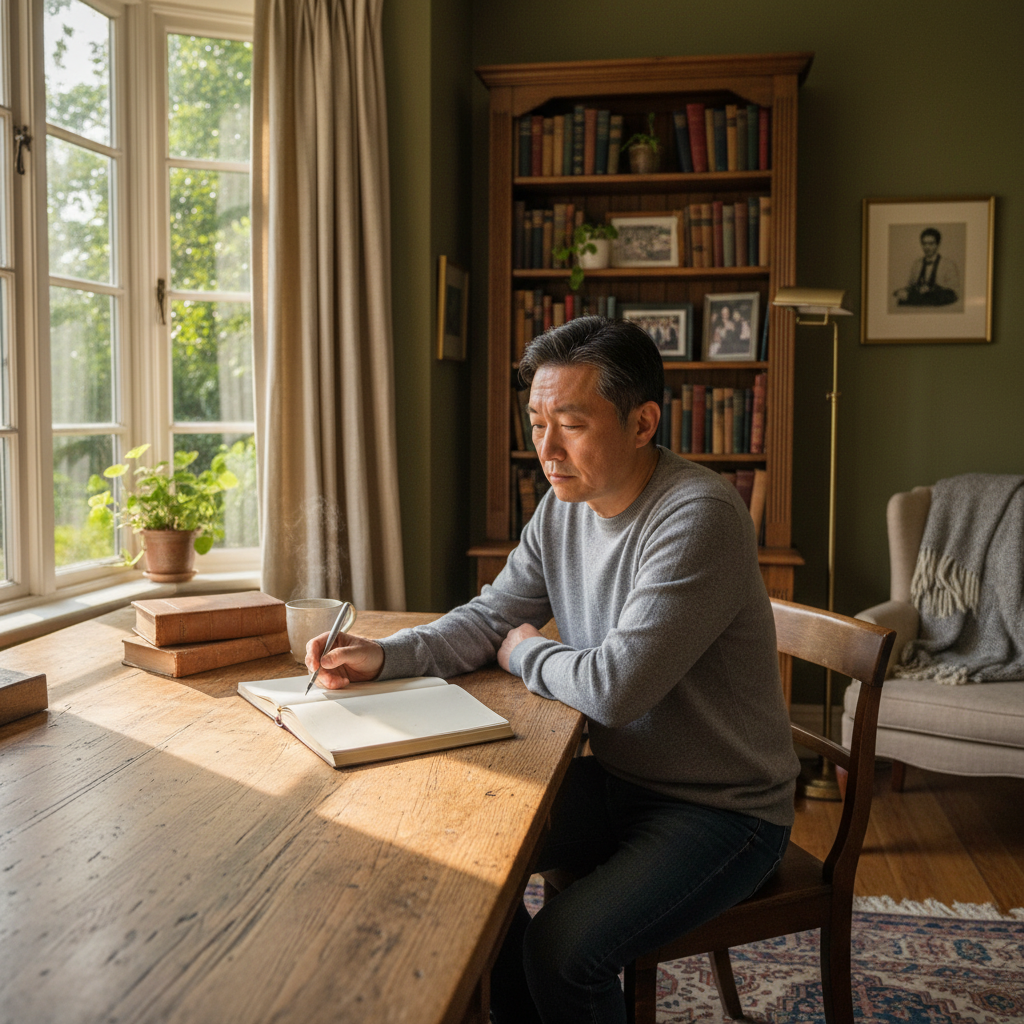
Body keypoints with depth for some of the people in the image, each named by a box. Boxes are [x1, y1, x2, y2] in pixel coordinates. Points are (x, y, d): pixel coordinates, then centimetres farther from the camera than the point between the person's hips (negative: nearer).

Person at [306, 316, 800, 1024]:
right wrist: (381, 656, -12)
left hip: (725, 812, -7)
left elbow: (616, 686, -31)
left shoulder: (701, 517, -27)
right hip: (619, 780, 8)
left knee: (562, 950, -22)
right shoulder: (565, 506, 0)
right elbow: (488, 620, 5)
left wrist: (524, 654, -11)